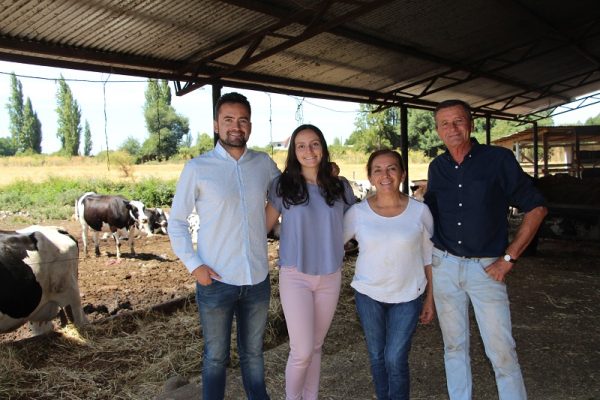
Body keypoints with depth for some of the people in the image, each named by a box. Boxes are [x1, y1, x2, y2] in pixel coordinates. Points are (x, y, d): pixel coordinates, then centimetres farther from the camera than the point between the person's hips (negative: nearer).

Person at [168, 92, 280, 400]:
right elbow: (176, 221, -2)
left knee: (253, 353, 21)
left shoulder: (264, 164, 2)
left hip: (258, 279, 3)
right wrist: (192, 264, -11)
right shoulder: (197, 168, -7)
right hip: (216, 282, -2)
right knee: (216, 357, 14)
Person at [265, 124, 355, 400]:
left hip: (331, 277, 3)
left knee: (316, 346, 16)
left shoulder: (340, 188, 1)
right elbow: (265, 225, -2)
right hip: (295, 276, -3)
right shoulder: (283, 185, -6)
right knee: (302, 351, -3)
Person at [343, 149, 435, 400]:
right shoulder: (357, 212, -8)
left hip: (408, 296, -1)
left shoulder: (419, 211, -9)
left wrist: (430, 299, 2)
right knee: (377, 357, 15)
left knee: (395, 359, -2)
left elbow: (429, 258, -1)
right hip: (368, 295, 2)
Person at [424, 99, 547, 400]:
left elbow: (536, 208, -4)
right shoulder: (437, 167, 6)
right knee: (454, 345, 14)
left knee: (501, 349, -1)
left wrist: (509, 258, -8)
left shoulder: (499, 159, -7)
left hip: (486, 267, -3)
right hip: (444, 264, 4)